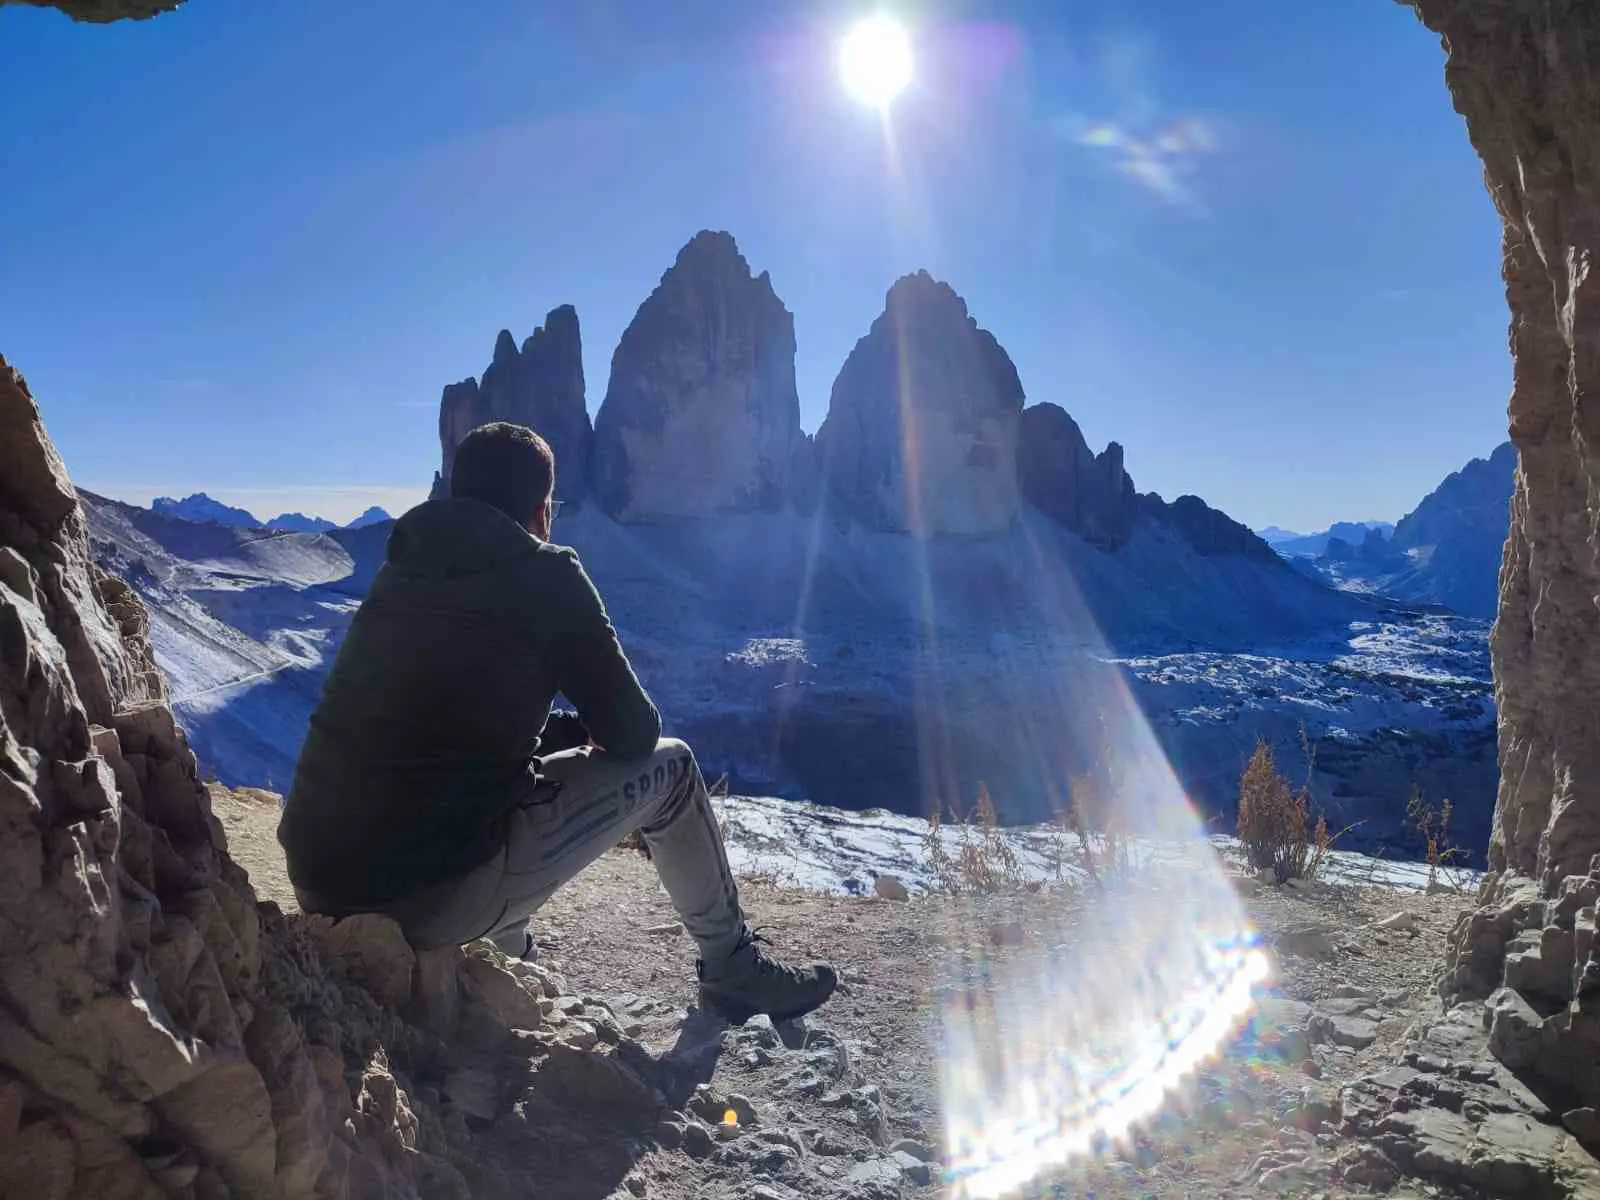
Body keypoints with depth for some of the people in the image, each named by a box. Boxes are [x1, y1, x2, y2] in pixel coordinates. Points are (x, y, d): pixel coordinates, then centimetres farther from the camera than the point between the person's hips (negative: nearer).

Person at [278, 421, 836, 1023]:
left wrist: (570, 730, 27)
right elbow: (633, 732, -2)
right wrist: (592, 733, 21)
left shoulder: (399, 568, 13)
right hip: (435, 901, -7)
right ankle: (735, 969, 24)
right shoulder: (544, 573, -6)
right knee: (667, 766, 8)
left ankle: (503, 957, 38)